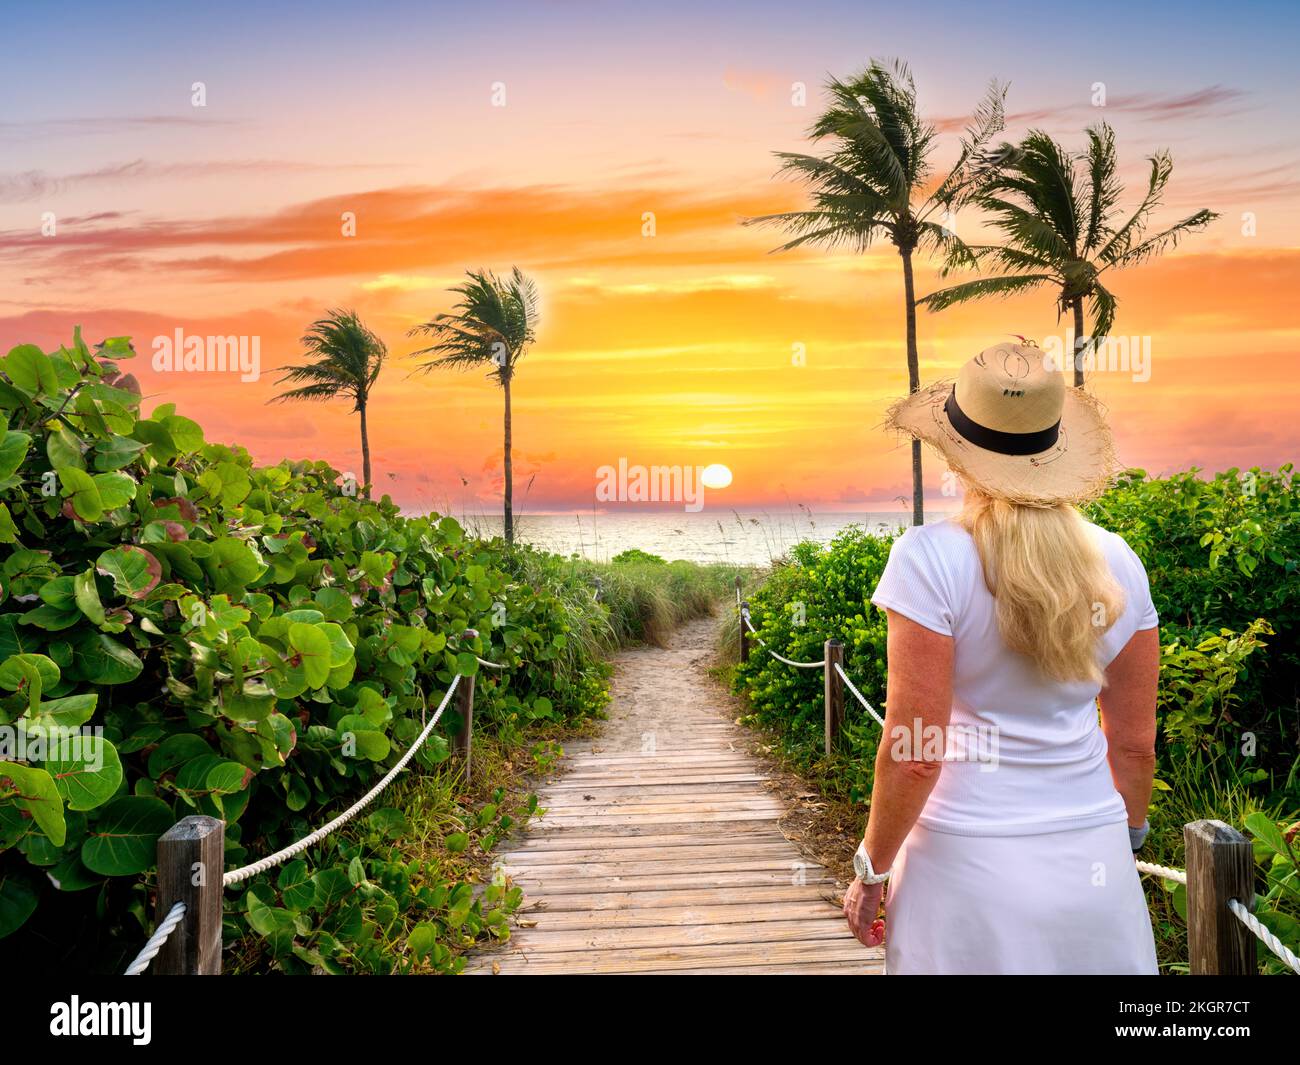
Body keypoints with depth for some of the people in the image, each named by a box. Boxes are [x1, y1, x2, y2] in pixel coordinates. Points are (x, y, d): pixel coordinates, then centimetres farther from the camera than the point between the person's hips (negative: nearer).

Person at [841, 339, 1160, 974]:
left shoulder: (930, 558, -16)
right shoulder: (1117, 562, -2)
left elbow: (914, 755, -16)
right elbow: (1135, 743, 6)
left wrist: (872, 872, -3)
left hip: (967, 861, -4)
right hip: (1094, 862, 4)